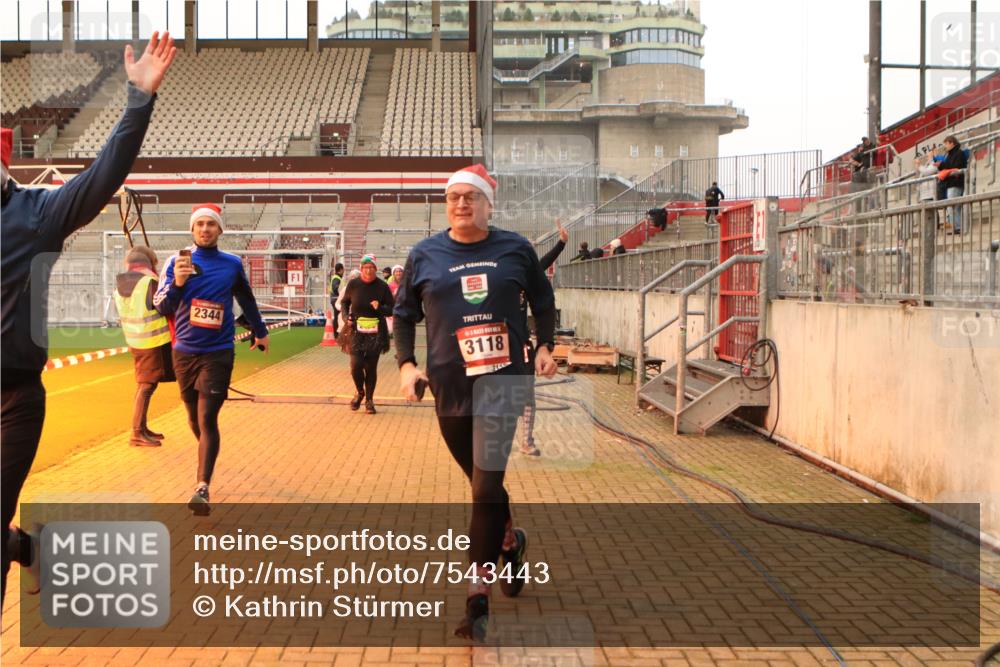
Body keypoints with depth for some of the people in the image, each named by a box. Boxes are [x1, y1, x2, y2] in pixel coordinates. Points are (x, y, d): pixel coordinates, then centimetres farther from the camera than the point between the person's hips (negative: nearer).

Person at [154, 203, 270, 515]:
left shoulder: (232, 264, 1)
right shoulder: (177, 261, -2)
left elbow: (246, 300, 18)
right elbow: (160, 306, -10)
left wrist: (260, 332, 29)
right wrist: (177, 283, -28)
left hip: (218, 353, -2)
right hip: (184, 352, 2)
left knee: (207, 419, -11)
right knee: (194, 417, 15)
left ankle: (202, 488, -14)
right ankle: (208, 454, 42)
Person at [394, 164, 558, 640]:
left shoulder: (515, 249, 3)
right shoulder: (424, 255, 5)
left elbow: (542, 299, 17)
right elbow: (404, 313, 12)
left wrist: (544, 347, 7)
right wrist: (406, 364, 0)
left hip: (503, 378, -2)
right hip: (449, 384, 3)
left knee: (487, 485, -10)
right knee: (481, 480, 15)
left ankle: (477, 596, -6)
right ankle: (510, 542, 44)